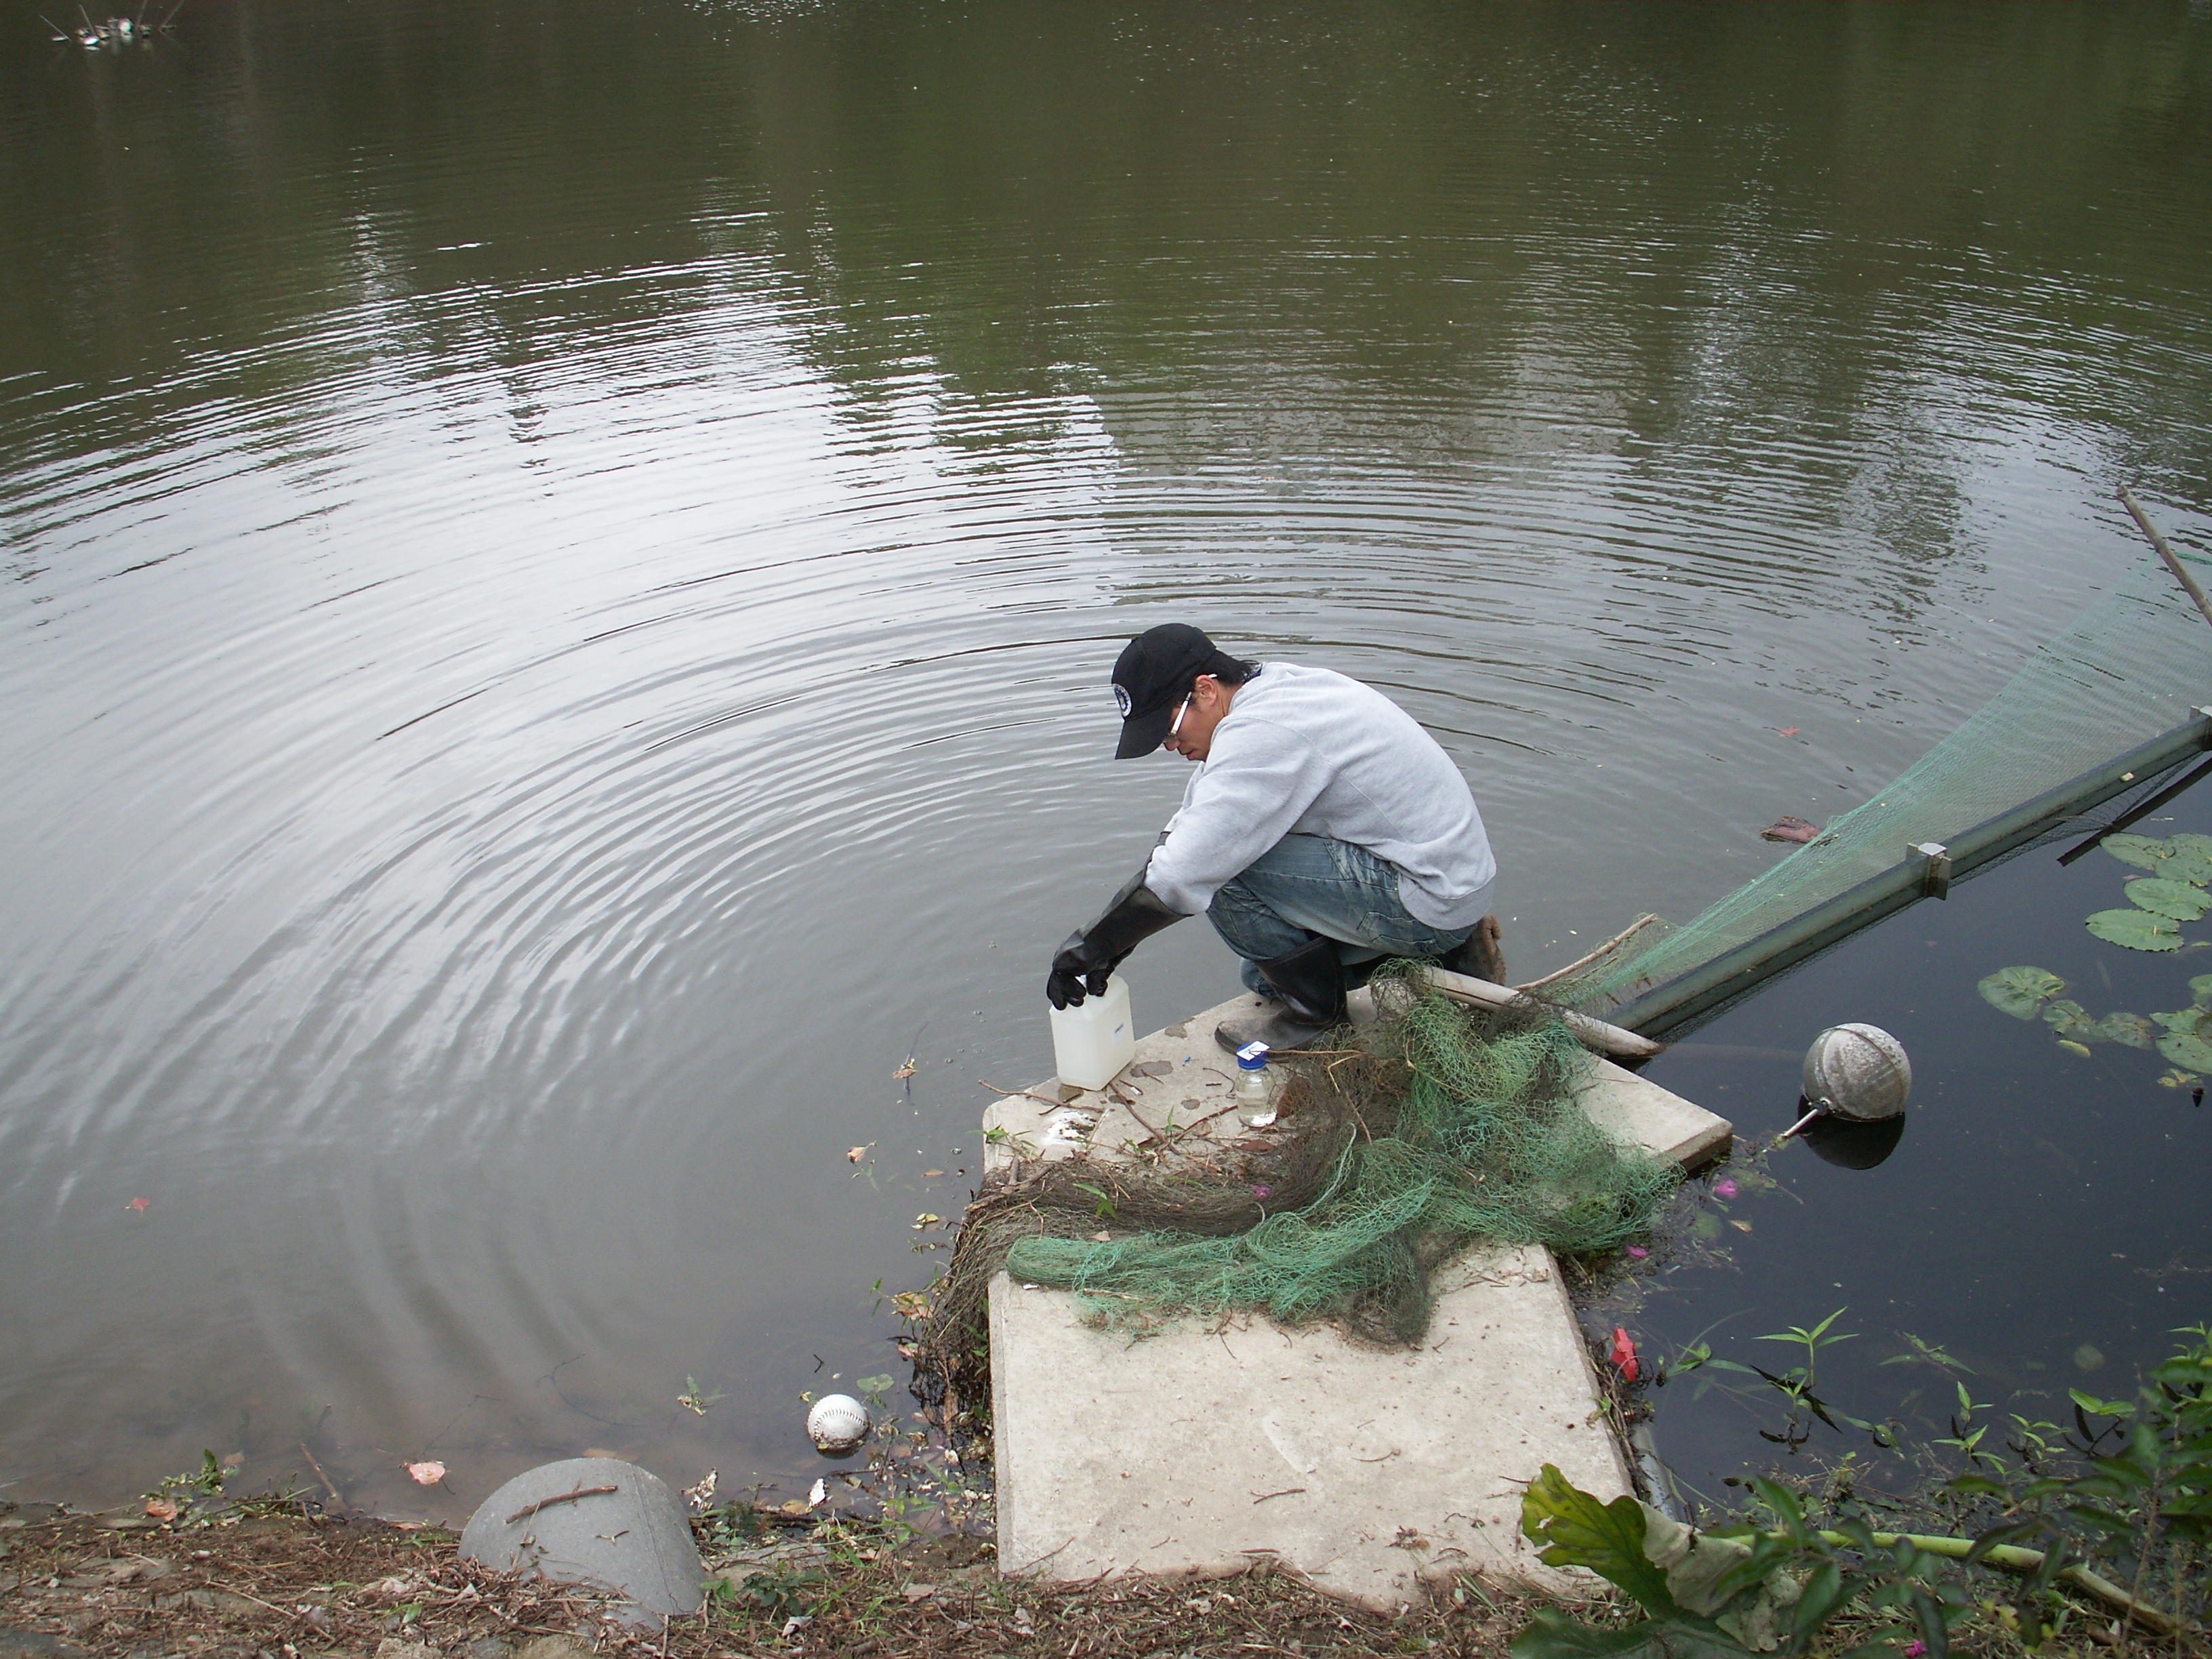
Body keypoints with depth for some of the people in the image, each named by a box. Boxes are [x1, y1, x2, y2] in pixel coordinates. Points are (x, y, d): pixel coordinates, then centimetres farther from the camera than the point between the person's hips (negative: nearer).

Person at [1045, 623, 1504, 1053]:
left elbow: (1178, 877, -28)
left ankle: (1315, 1010, -1)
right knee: (1265, 975, 21)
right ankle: (1447, 951, 18)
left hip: (1429, 898, -10)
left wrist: (1089, 946, -14)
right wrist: (1113, 938, 3)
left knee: (1223, 861, -19)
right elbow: (1189, 824, 9)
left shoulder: (1261, 733, -25)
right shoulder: (1269, 690, 5)